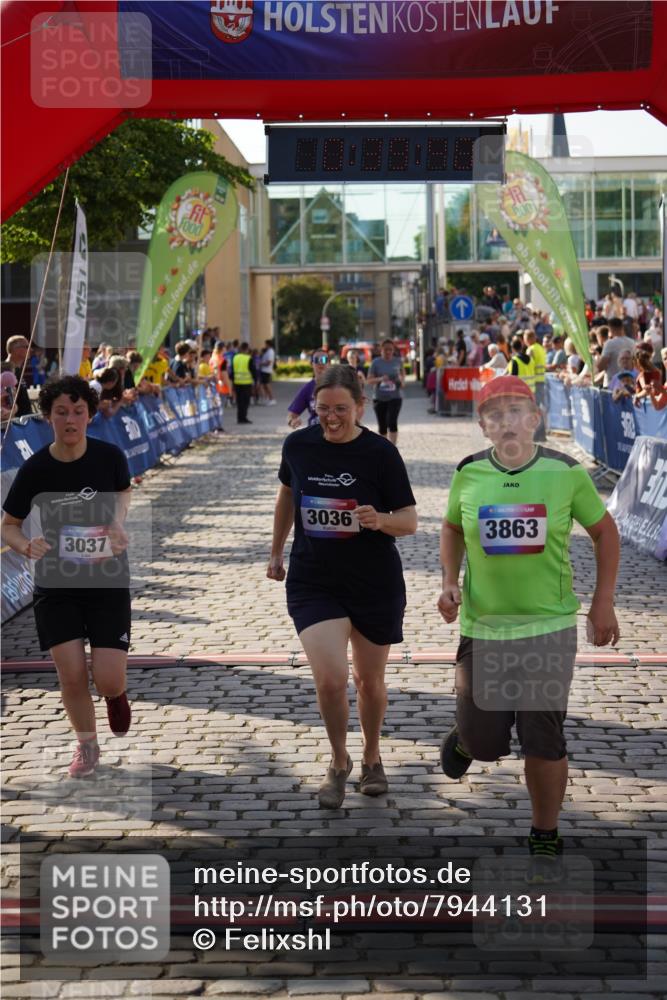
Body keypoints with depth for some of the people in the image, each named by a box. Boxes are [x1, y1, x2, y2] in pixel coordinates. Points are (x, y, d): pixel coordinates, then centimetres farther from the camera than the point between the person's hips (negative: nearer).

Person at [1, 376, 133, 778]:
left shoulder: (110, 456, -9)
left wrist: (118, 523, -5)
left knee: (108, 681, -7)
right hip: (56, 583, 0)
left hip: (108, 581, 0)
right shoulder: (35, 469, -10)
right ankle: (87, 745, 22)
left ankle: (117, 693, 32)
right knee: (71, 675, -6)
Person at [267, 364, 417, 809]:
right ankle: (339, 763, 13)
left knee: (370, 680, 13)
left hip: (375, 584, -1)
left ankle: (372, 757, 40)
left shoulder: (381, 452, -11)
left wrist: (381, 519, -29)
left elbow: (410, 521, -8)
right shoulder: (298, 445, -3)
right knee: (330, 679, -13)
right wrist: (277, 552, 23)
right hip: (313, 583, 1)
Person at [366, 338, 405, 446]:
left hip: (395, 397, 0)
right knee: (382, 426, 8)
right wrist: (380, 379, -23)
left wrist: (402, 380, 1)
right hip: (379, 398, 0)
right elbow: (369, 380, -5)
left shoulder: (398, 361, 3)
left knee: (392, 422, -18)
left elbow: (402, 373, 23)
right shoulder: (376, 362, -3)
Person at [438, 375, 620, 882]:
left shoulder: (565, 473, -7)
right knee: (487, 743, 5)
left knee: (544, 740, -2)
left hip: (549, 625, -1)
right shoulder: (469, 474, -3)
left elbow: (604, 531, 6)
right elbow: (452, 527, 16)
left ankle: (545, 840, 19)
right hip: (482, 626, 1)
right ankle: (466, 734, 44)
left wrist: (603, 602, 2)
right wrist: (450, 582, 1)